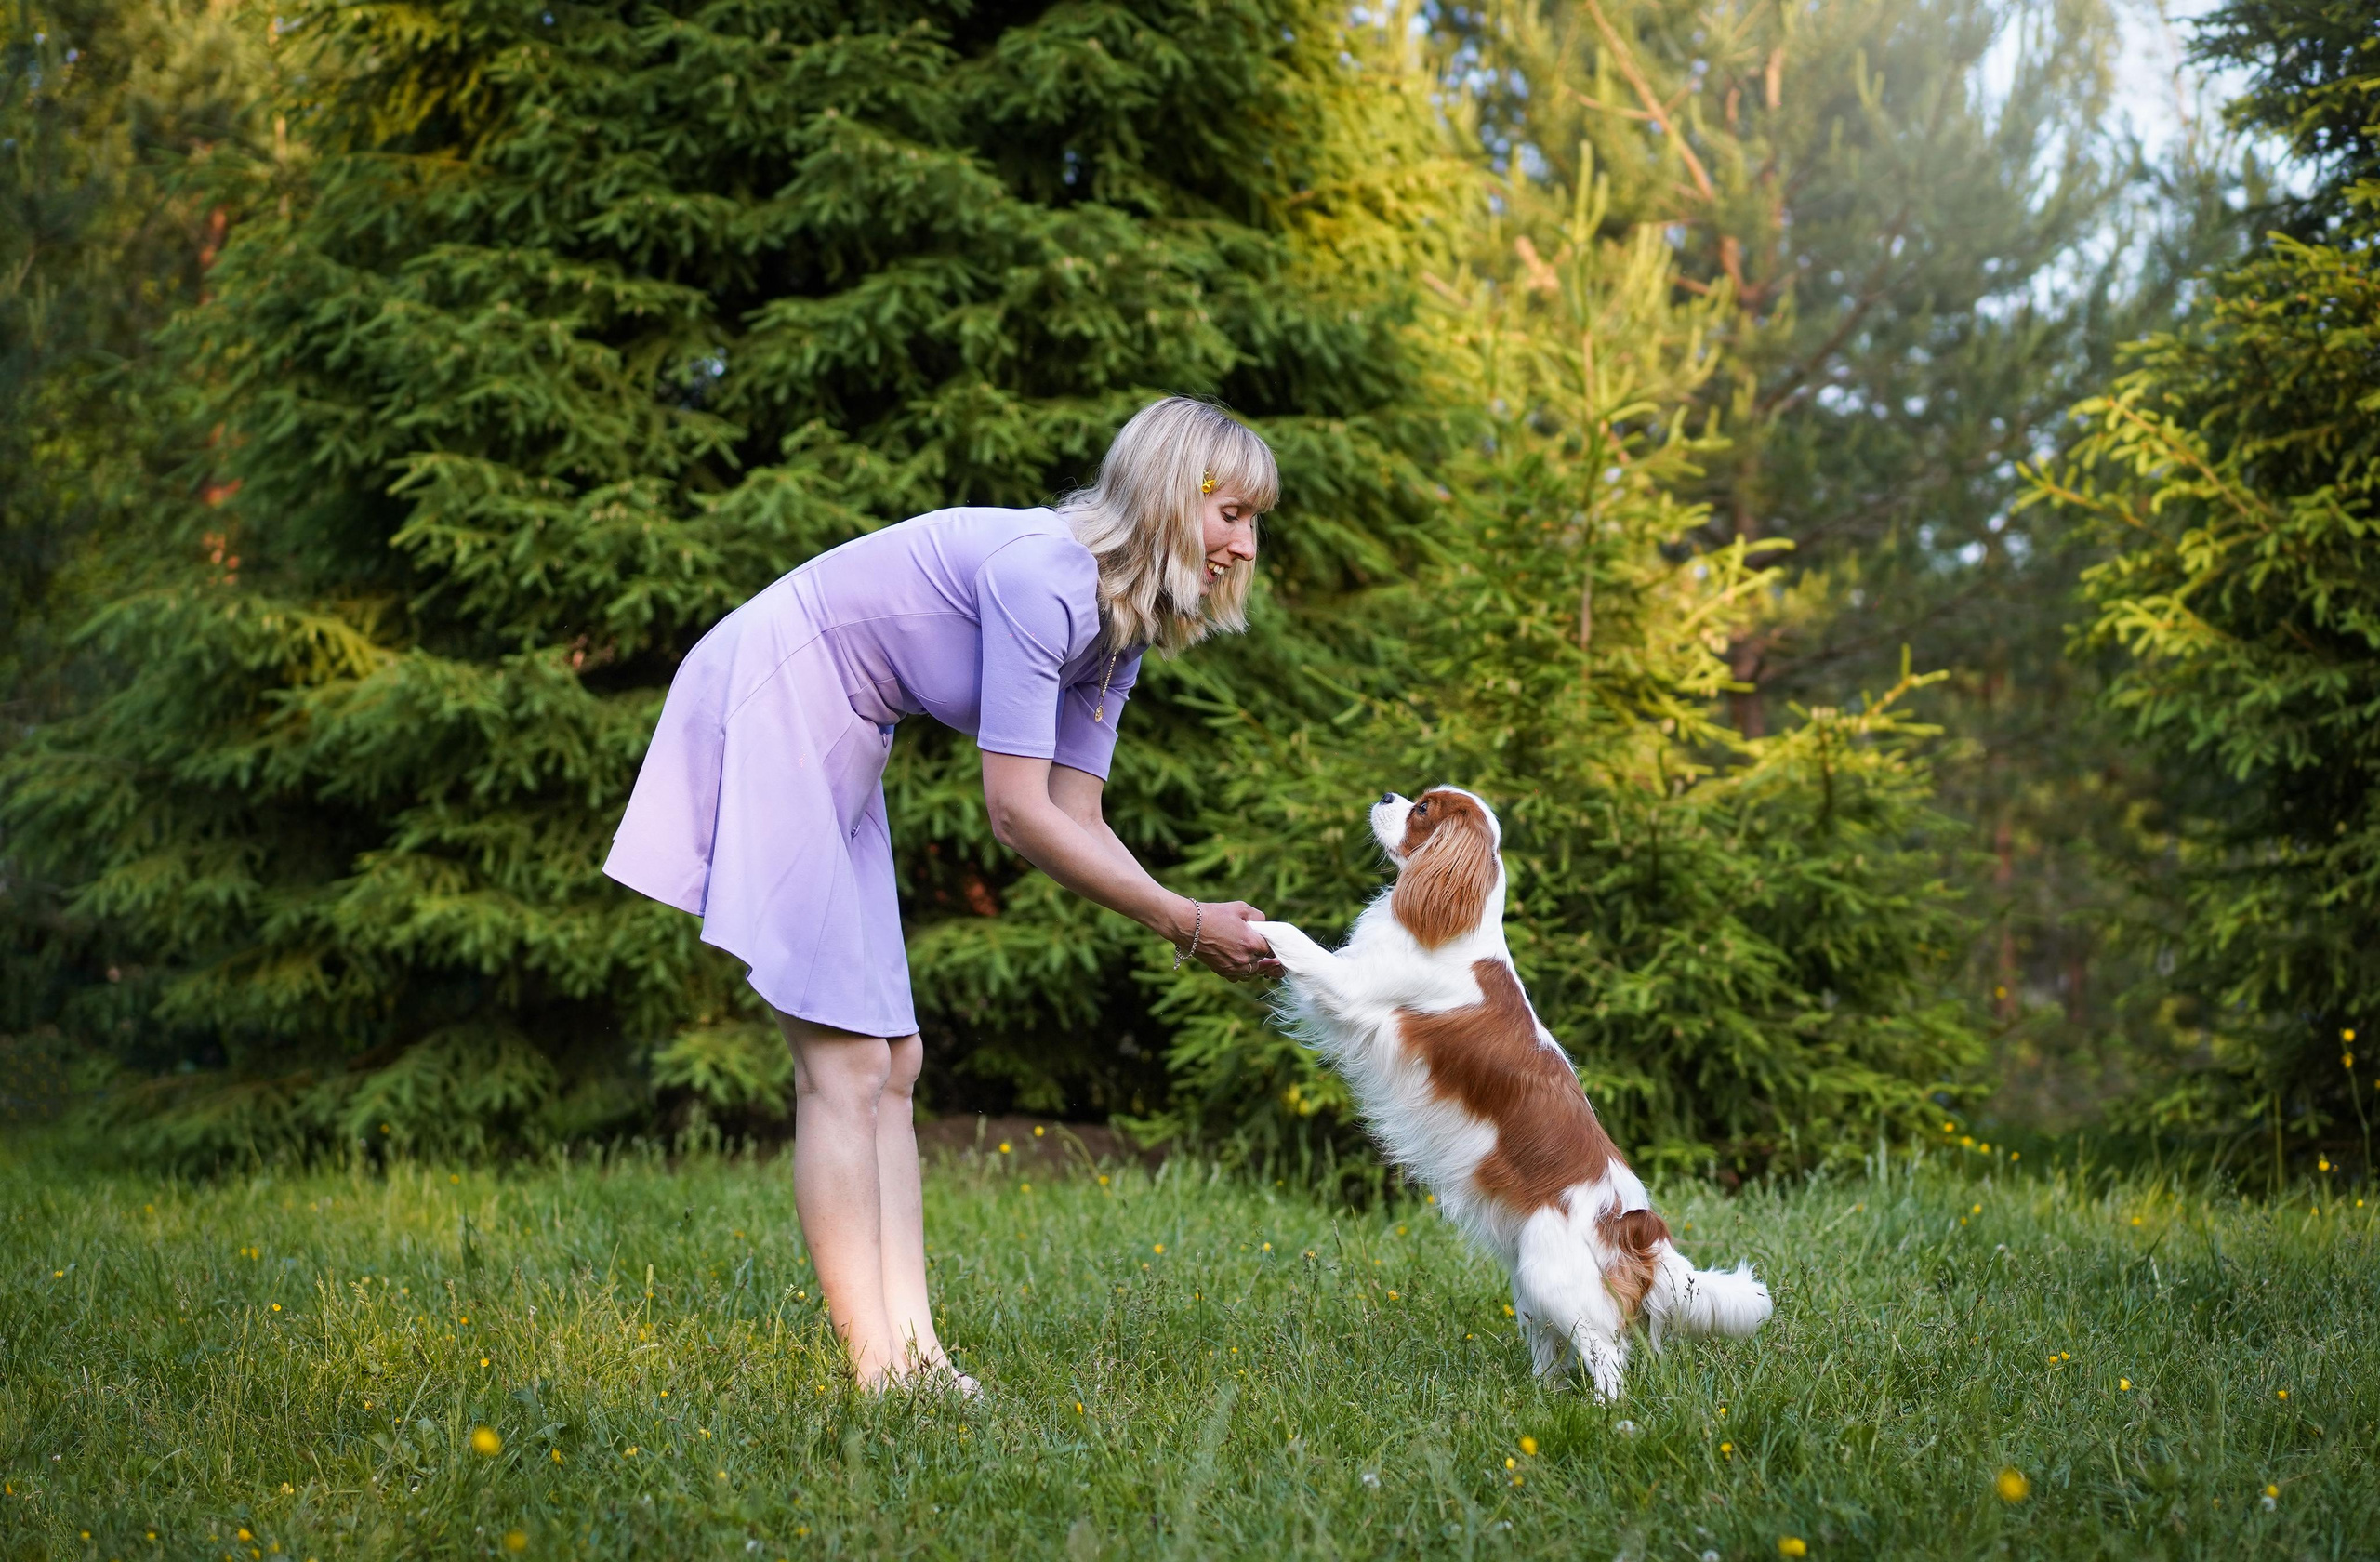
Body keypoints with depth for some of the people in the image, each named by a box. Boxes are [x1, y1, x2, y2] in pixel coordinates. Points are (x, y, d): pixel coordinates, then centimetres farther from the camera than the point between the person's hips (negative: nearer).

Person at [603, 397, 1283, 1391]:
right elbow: (1020, 816, -24)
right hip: (768, 704, -10)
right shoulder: (1042, 573, -23)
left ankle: (913, 1352, 6)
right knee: (846, 1066, -12)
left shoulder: (1118, 627, 6)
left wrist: (1197, 933, -5)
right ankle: (880, 1376, -10)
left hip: (835, 749, 10)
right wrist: (1184, 922, -17)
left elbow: (1077, 819, 7)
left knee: (891, 1066, 6)